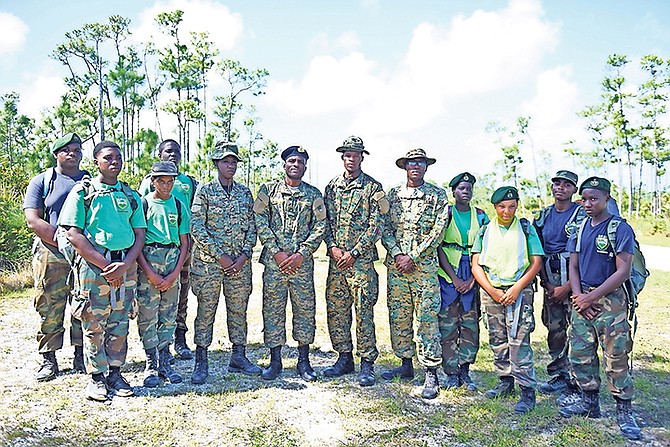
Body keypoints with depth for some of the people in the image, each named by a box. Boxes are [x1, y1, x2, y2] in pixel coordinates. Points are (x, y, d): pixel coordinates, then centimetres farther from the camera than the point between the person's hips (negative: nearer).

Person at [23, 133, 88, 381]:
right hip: (51, 255, -2)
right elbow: (33, 221, -3)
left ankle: (81, 356, 16)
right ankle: (48, 359, 12)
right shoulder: (41, 181, 7)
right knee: (49, 308, 0)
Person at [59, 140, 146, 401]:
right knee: (94, 324, 1)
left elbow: (140, 234, 8)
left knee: (119, 325, 9)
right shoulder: (82, 192, 1)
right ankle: (97, 377, 13)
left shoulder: (131, 195, 13)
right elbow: (74, 235, -7)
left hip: (126, 266, 4)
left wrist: (124, 265, -8)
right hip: (93, 264, -4)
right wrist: (104, 265, -13)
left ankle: (115, 372, 20)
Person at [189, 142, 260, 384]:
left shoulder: (244, 192, 10)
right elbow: (196, 228, -9)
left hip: (239, 263, 4)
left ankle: (239, 357, 21)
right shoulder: (205, 191, -2)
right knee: (206, 311, 3)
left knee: (239, 310, 10)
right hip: (209, 262, -4)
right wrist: (220, 256, -13)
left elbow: (251, 227, 9)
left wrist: (244, 256, -4)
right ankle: (201, 362, 13)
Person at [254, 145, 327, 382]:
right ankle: (275, 360, 17)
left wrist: (301, 254, -9)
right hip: (274, 261, 0)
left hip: (302, 263, 1)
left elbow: (320, 227, 2)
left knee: (305, 309, 5)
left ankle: (303, 361, 18)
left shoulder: (313, 194, 8)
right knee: (273, 309, 4)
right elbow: (260, 222, 0)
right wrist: (276, 252, -9)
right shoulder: (268, 190, 7)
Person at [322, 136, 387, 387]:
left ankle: (367, 364, 7)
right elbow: (325, 221, 12)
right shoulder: (332, 187, 13)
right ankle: (344, 358, 22)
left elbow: (376, 226, -6)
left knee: (364, 311, -3)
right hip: (336, 258, 5)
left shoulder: (373, 188, -1)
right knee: (336, 309, 8)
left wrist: (354, 253, -11)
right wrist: (333, 247, -4)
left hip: (361, 259, -5)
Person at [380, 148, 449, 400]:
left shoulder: (437, 195, 2)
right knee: (398, 316, 9)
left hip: (424, 265, -4)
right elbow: (385, 228, 8)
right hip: (396, 265, 4)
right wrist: (397, 254, -8)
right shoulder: (392, 195, 12)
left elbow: (437, 231, -6)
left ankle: (431, 373, 3)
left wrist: (413, 257, -11)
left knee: (426, 318, -4)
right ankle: (406, 364, 23)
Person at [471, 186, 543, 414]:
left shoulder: (526, 229, 4)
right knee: (497, 340, 9)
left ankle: (527, 391, -4)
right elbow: (476, 265, 6)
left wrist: (517, 288, -11)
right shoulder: (485, 231, 10)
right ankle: (505, 382, 23)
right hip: (491, 291, 4)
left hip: (519, 290, -3)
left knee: (518, 340, -9)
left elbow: (536, 262, -1)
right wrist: (492, 291, -6)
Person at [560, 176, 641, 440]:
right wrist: (578, 296, -5)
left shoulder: (620, 229, -8)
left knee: (616, 358, -2)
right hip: (582, 300, 6)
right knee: (580, 354, 10)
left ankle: (624, 412, 11)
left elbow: (623, 273, -13)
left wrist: (591, 298, -13)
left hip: (610, 300, -6)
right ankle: (589, 402, 25)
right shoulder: (580, 228, 10)